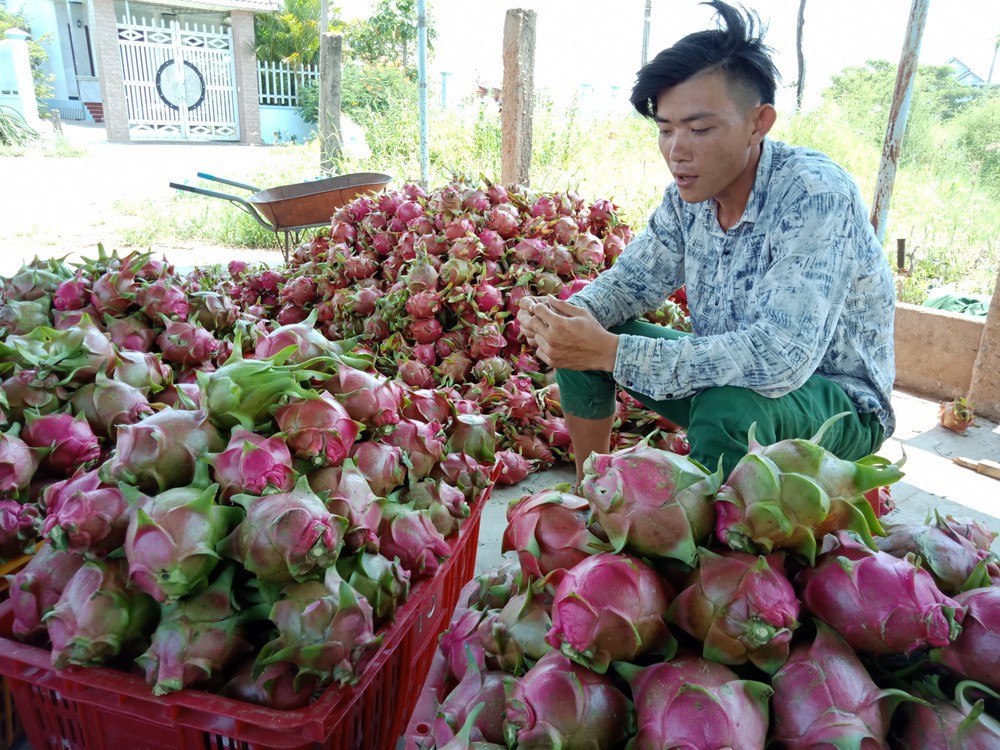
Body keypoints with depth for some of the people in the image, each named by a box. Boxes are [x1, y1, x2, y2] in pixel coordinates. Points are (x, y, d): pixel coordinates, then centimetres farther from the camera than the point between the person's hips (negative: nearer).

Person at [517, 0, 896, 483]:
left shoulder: (816, 195, -27)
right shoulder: (689, 193, -5)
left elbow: (780, 357, -36)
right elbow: (634, 276, 5)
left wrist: (610, 352, -39)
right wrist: (573, 315, -19)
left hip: (839, 404, -6)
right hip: (729, 376, 7)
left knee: (728, 404, -39)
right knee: (580, 336, -3)